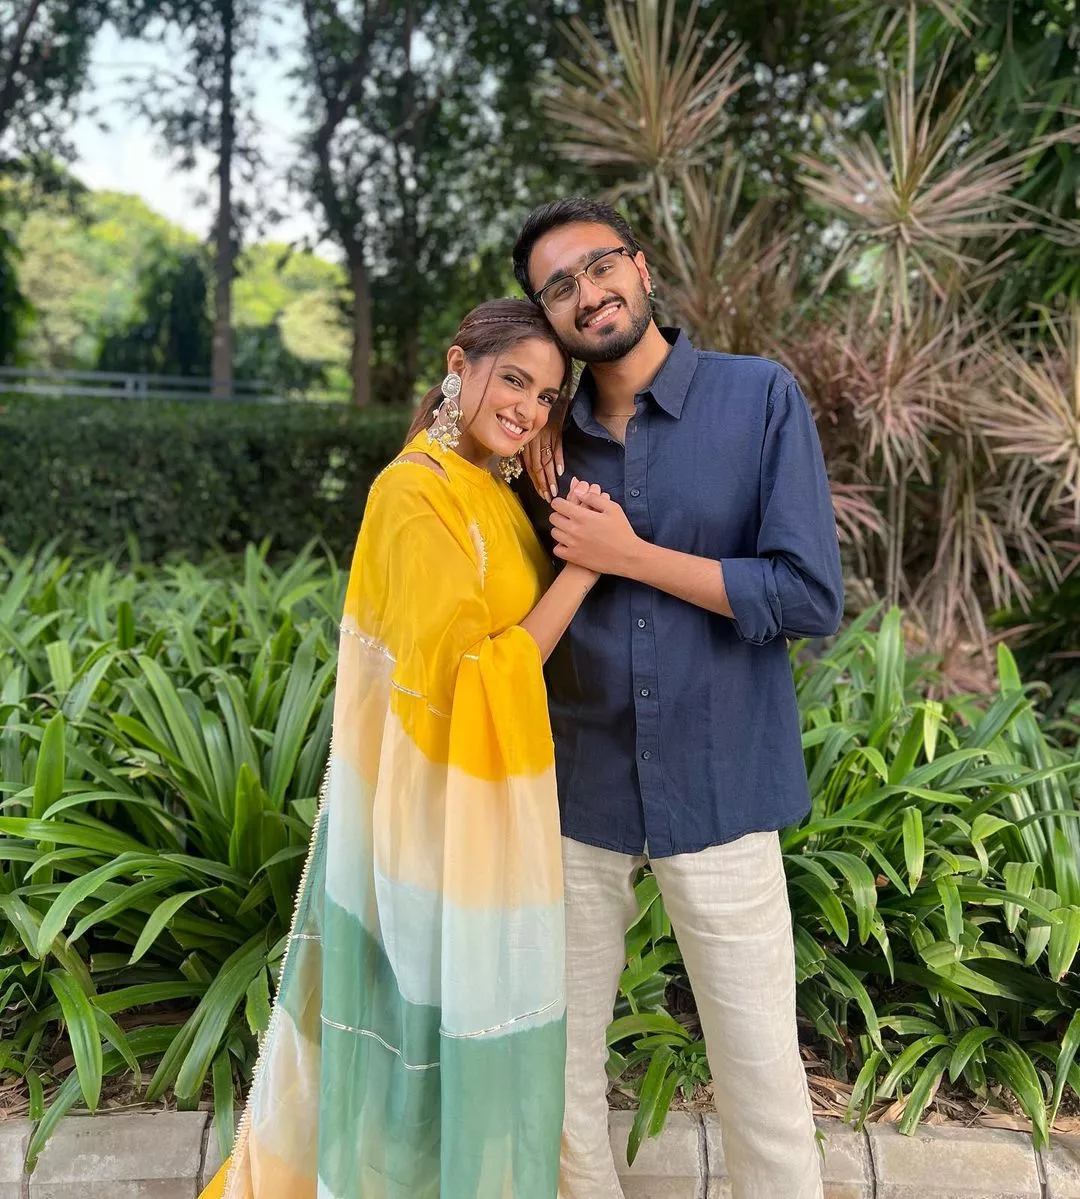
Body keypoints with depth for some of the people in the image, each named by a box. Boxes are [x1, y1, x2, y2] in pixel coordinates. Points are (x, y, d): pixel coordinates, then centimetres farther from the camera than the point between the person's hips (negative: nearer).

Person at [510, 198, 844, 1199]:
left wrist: (629, 554, -14)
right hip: (576, 785, 4)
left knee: (758, 1061, 9)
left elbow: (811, 598, -13)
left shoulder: (761, 399, -7)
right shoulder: (549, 438, 4)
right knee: (561, 1051, 16)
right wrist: (553, 516, -7)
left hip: (717, 783, -3)